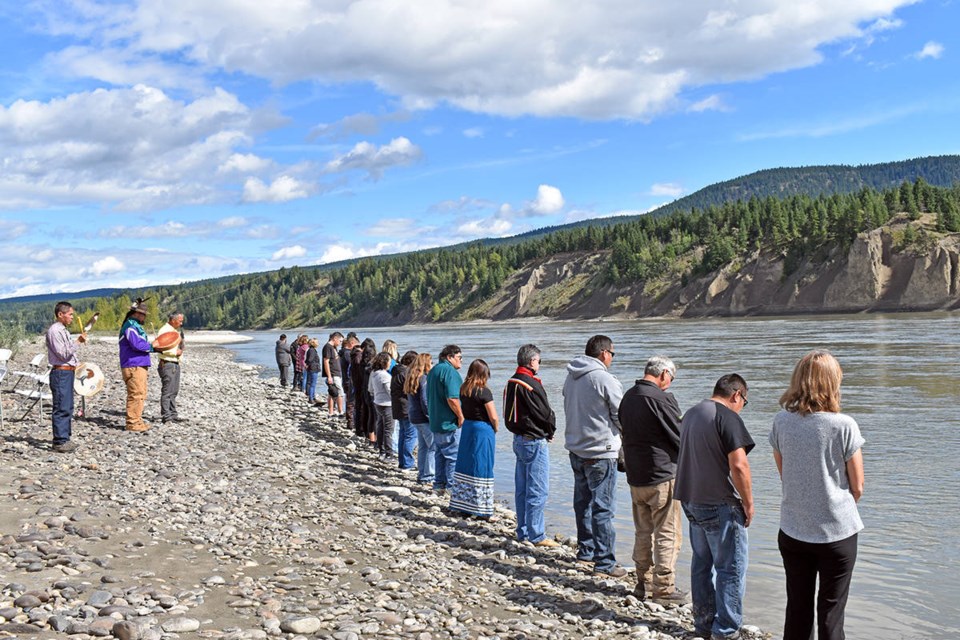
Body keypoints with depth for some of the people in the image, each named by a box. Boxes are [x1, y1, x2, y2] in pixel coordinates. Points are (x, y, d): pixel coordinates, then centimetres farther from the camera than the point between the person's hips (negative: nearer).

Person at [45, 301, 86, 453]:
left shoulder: (64, 330, 17)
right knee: (61, 408, -8)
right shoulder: (54, 331, -14)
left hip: (68, 372, 10)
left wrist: (78, 366, 19)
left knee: (68, 408, 14)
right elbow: (63, 354, -19)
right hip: (60, 373, -10)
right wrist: (78, 342, -22)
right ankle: (59, 442, -6)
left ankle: (65, 438, 21)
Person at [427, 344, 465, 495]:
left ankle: (439, 485, 22)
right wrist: (461, 416, -16)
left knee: (440, 454, 17)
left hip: (436, 421, 10)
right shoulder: (449, 371, -16)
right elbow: (452, 398, -25)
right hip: (449, 423, -10)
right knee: (454, 456, -3)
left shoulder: (433, 371, 15)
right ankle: (452, 487, 0)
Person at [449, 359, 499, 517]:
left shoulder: (463, 389, 3)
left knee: (466, 466, 12)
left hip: (467, 428, 6)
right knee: (481, 468, 0)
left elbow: (462, 411, 10)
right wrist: (495, 429, 4)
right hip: (483, 430, -6)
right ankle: (480, 509, 6)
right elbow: (493, 417, -14)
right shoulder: (484, 392, -16)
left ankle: (463, 505, 18)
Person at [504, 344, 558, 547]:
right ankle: (537, 535, 0)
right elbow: (546, 414, -17)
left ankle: (523, 531, 23)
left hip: (519, 439, 9)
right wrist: (551, 431, 4)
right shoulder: (531, 385, -19)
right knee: (538, 490, -3)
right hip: (534, 441, -9)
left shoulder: (511, 383, 9)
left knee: (522, 489, 15)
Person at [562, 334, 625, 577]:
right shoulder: (605, 380, -17)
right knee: (602, 508, -3)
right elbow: (621, 417, -10)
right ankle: (605, 562, 1)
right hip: (600, 451, -8)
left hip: (575, 448, 8)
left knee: (583, 502, 19)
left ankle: (586, 550, 31)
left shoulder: (570, 378, 6)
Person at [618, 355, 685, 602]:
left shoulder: (627, 396, 8)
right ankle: (663, 588, 6)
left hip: (635, 477, 8)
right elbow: (679, 437, -11)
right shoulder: (661, 398, -17)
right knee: (668, 534, 2)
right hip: (662, 475, -8)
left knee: (643, 532, 17)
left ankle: (643, 582, 24)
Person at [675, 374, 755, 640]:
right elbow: (738, 466, -21)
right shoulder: (728, 418, -15)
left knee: (702, 563, 16)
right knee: (731, 568, 1)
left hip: (691, 501, 8)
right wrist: (748, 503, -10)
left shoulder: (690, 415, 12)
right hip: (720, 505, -8)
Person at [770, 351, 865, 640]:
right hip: (837, 532, -3)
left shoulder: (781, 422, -5)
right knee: (831, 611, 9)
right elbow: (857, 487, -5)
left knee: (797, 609, 14)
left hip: (792, 531, 3)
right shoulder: (843, 426, -14)